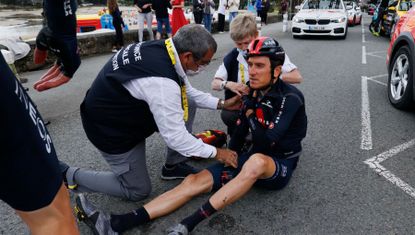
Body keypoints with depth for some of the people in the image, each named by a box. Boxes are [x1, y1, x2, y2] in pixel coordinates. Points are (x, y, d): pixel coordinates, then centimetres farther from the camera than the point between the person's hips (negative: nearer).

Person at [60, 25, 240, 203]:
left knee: (186, 104, 0)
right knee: (138, 191, 9)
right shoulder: (162, 82, -37)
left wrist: (222, 103, 1)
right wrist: (216, 153, -16)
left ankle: (173, 166, 13)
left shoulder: (163, 47, -10)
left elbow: (187, 92, 5)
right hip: (111, 129, -8)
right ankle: (69, 176, 16)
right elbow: (175, 136, -28)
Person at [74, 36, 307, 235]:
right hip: (252, 158, 6)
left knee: (256, 161, -42)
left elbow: (266, 142, -26)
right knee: (195, 181, -13)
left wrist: (251, 114, -11)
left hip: (279, 165, -5)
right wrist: (229, 162, -3)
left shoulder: (290, 98, -16)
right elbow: (240, 133, 8)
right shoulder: (253, 93, 4)